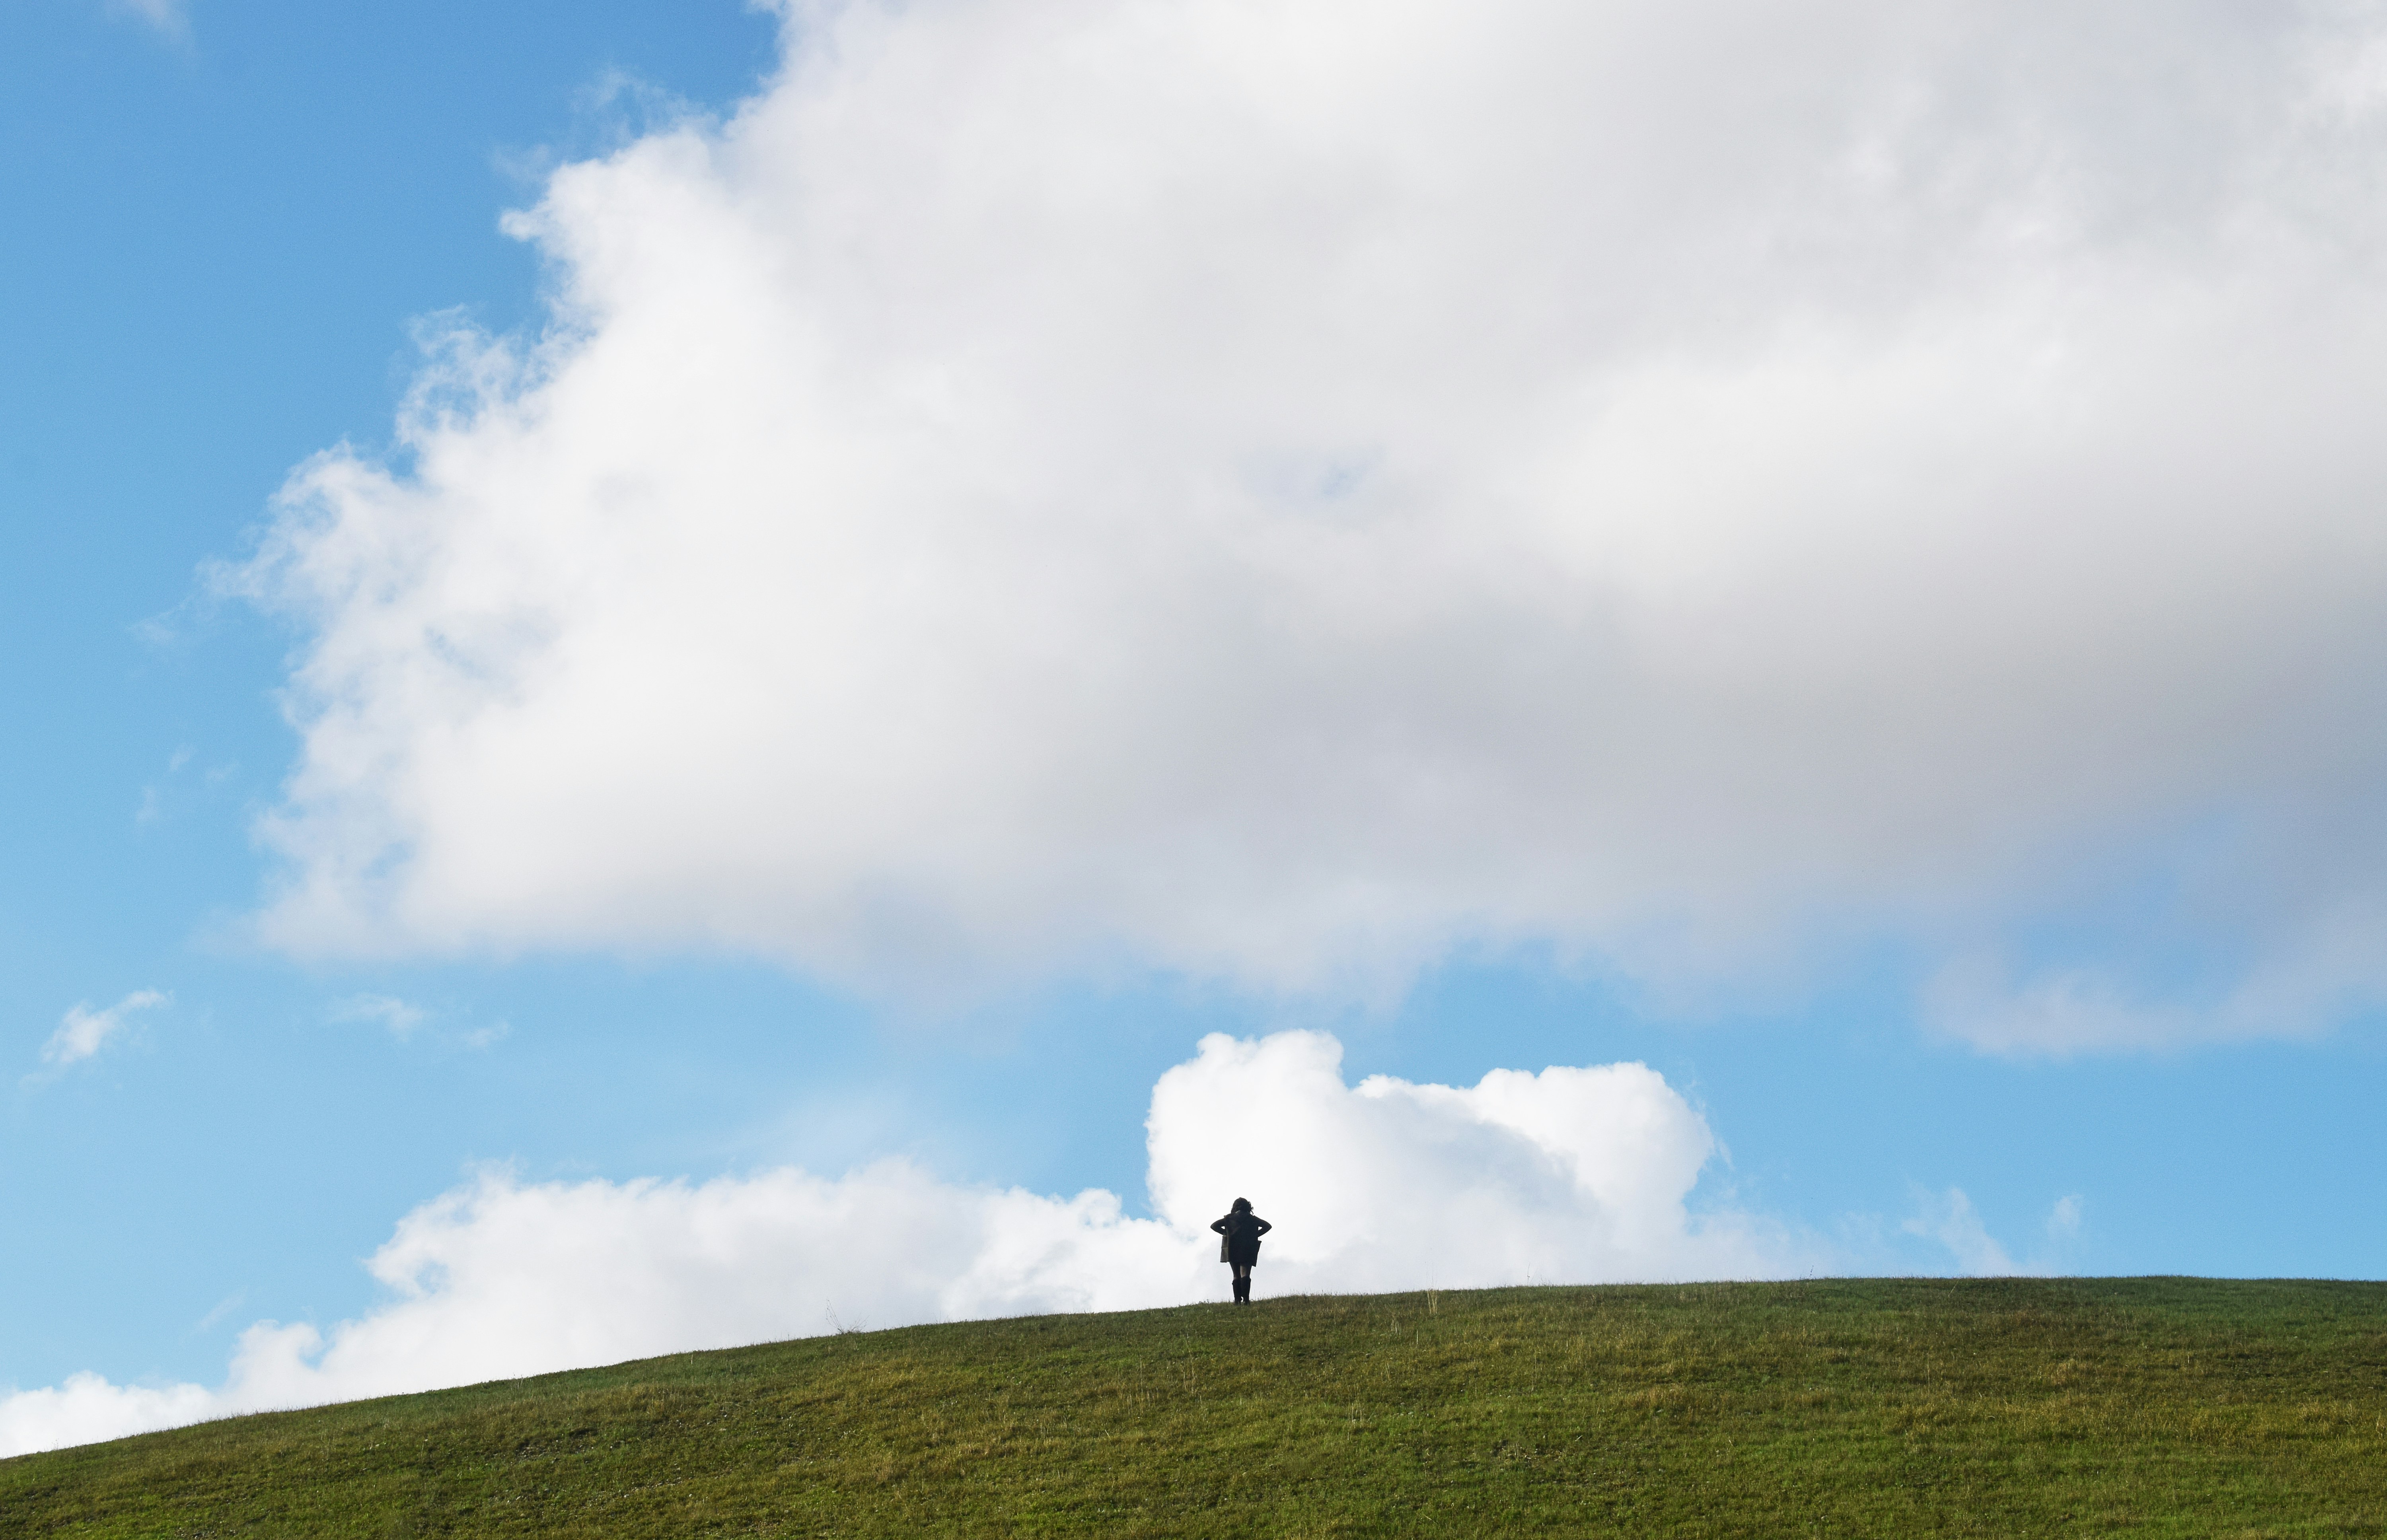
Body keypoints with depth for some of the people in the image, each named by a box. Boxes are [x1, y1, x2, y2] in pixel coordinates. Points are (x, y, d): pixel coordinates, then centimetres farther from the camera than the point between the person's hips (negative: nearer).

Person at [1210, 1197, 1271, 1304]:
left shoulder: (1229, 1218, 7)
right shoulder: (1252, 1219, 6)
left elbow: (1214, 1226, 4)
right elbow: (1268, 1226, 7)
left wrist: (1226, 1233, 7)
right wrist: (1255, 1235, 8)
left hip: (1233, 1251, 1)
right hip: (1248, 1251, -1)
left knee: (1237, 1276, 10)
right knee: (1245, 1275, -8)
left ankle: (1238, 1300, 0)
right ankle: (1246, 1299, -24)